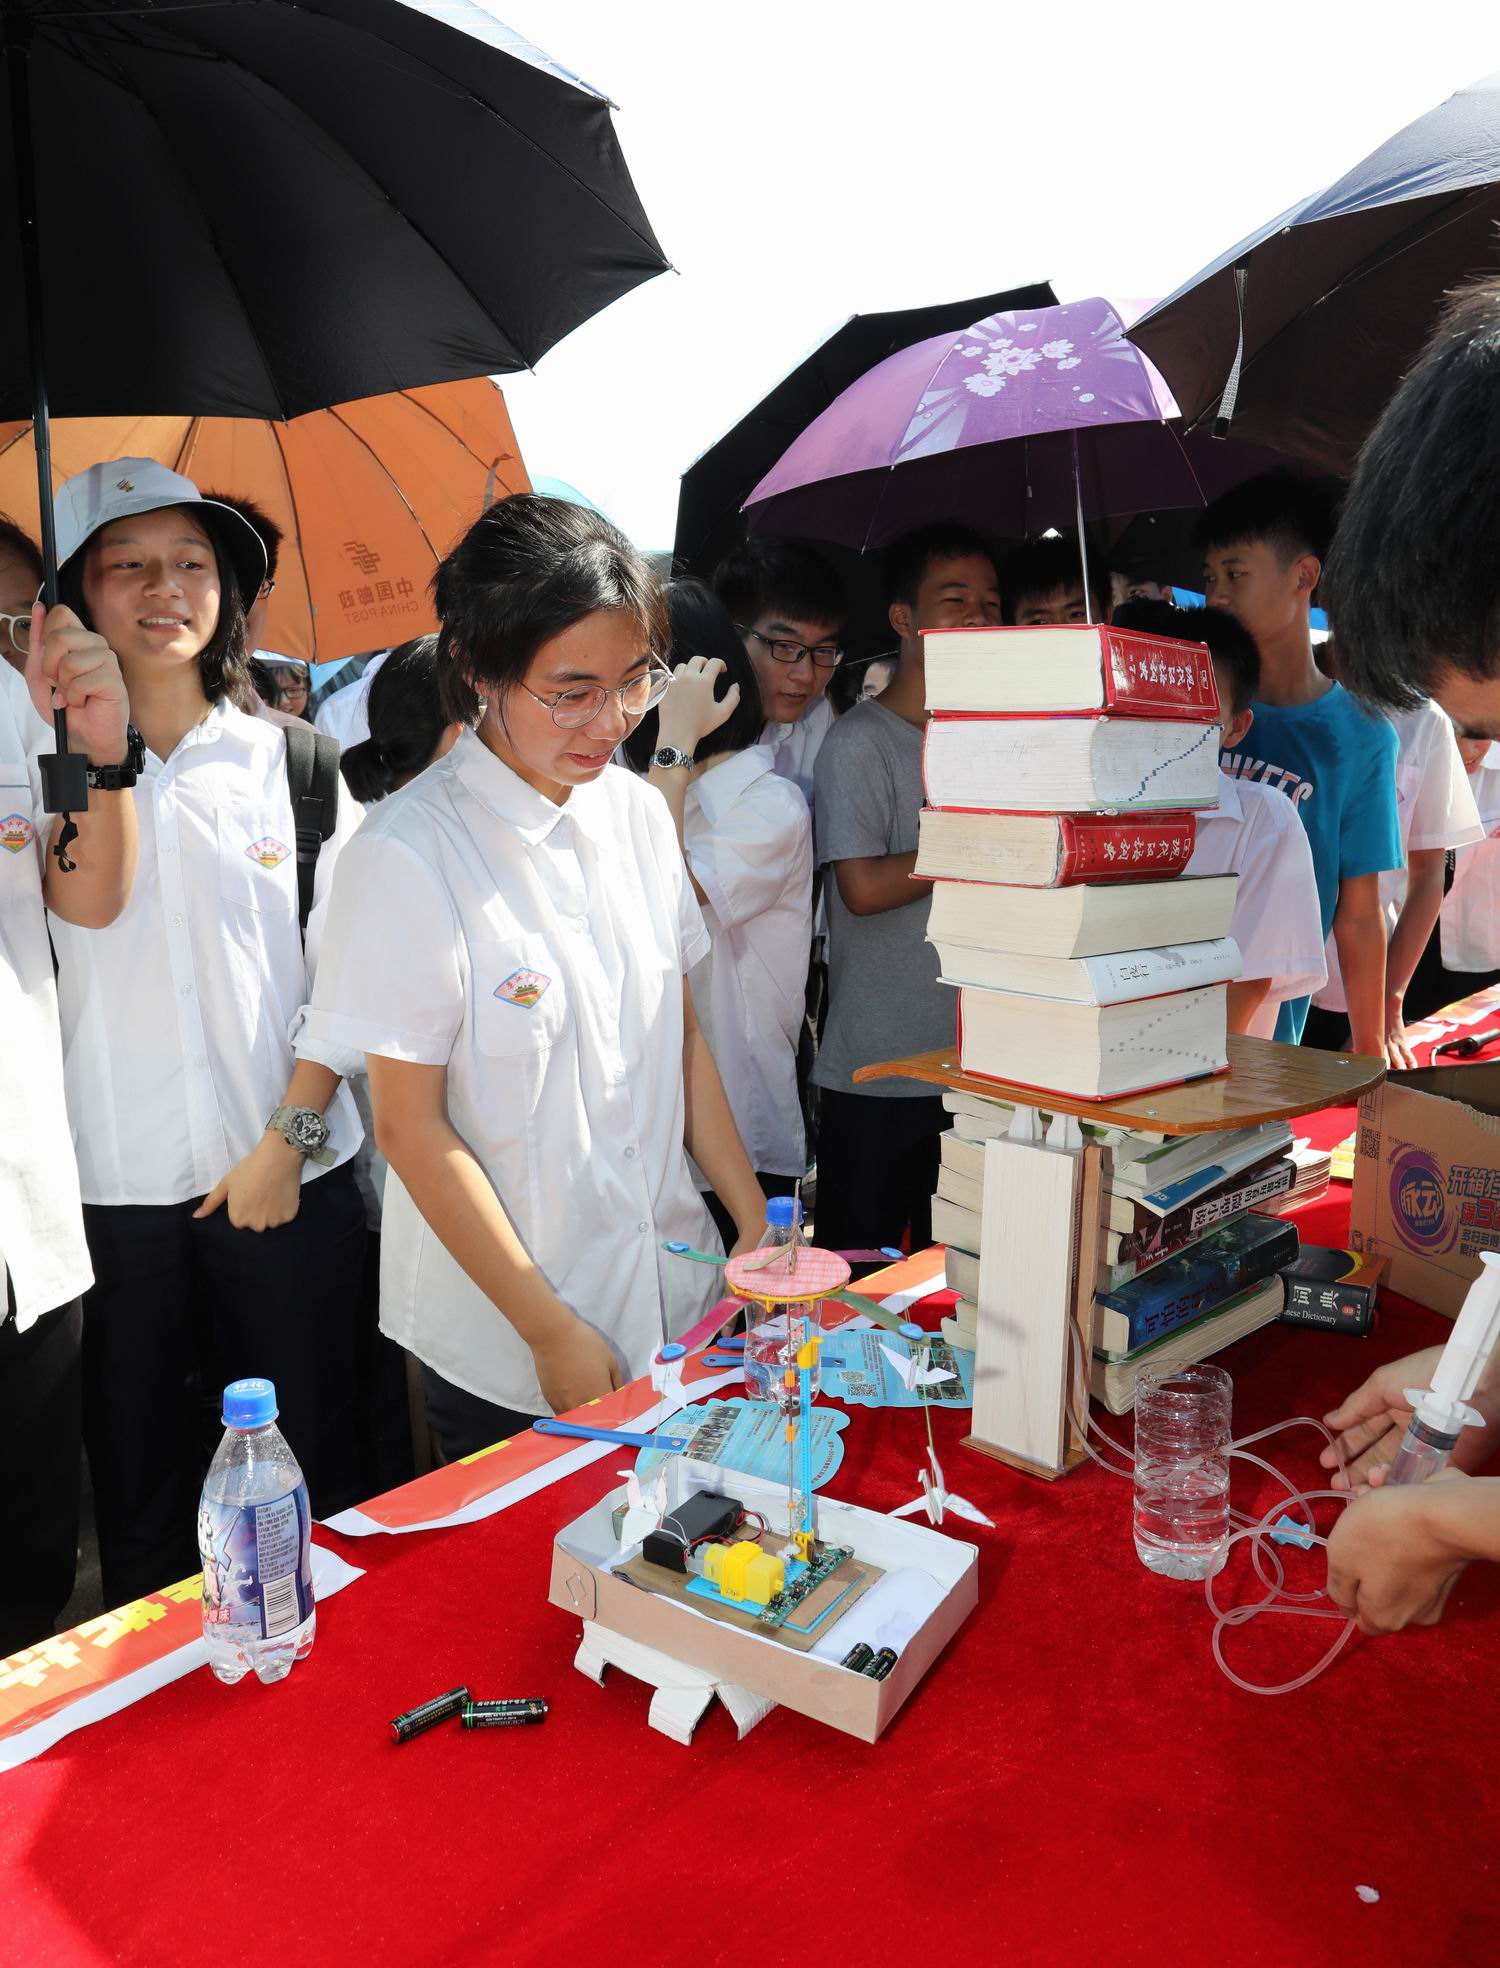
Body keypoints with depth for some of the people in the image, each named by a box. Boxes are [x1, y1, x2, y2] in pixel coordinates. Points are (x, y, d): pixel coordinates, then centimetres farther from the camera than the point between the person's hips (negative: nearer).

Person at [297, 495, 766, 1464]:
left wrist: (756, 1223, 2)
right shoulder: (408, 855, -18)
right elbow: (414, 1129, -15)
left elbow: (682, 1038, 7)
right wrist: (552, 1333, -13)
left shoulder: (638, 811, 0)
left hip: (678, 1299, 6)